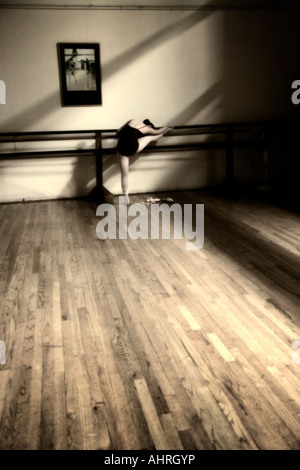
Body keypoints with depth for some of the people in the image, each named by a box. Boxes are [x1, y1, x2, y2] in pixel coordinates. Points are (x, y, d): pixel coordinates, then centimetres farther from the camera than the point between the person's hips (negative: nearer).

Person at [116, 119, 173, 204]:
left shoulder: (133, 121, 16)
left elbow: (118, 132, 18)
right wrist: (167, 128, 48)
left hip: (121, 148, 3)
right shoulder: (147, 128, 9)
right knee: (150, 137, 21)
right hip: (132, 149, -3)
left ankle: (126, 196, 22)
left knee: (124, 174, 14)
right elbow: (158, 131, 29)